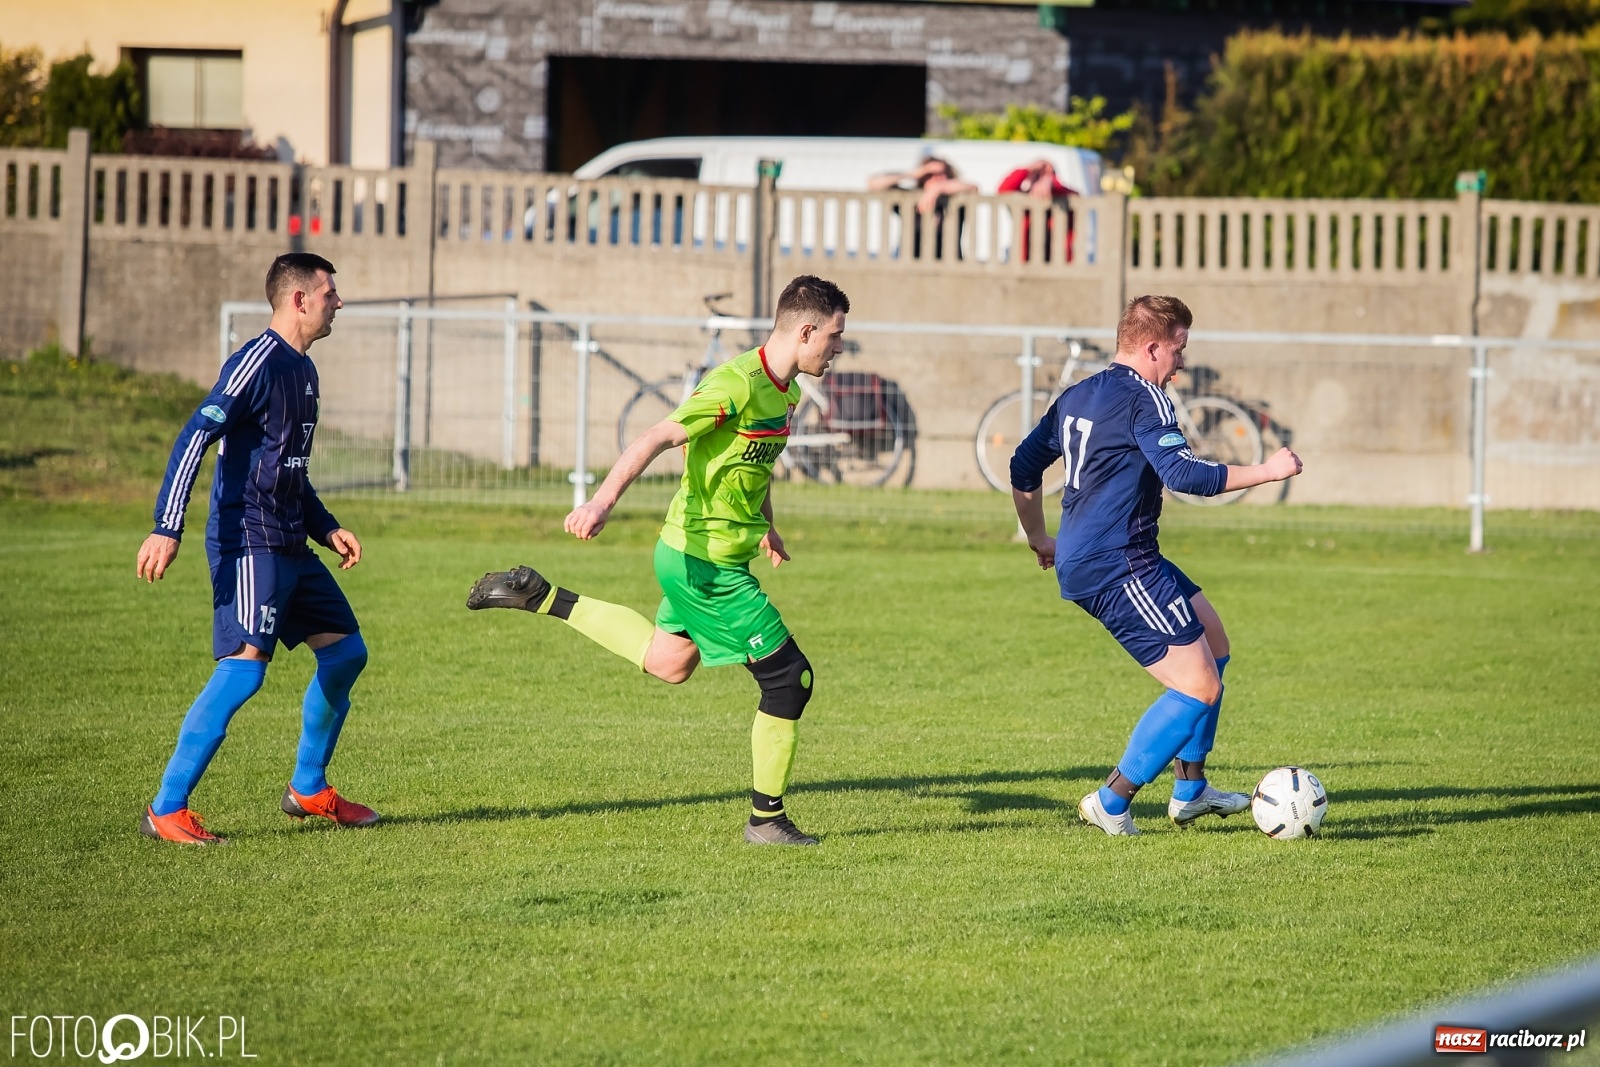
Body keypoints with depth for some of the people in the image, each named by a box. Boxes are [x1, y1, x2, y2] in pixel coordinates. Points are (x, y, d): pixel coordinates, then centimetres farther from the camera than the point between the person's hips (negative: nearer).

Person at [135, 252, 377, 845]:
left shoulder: (303, 371, 17)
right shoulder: (258, 363, -13)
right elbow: (195, 438, -20)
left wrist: (327, 528, 19)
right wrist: (166, 529, -27)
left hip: (291, 547, 10)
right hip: (248, 543, -10)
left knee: (345, 652, 13)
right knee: (244, 668, -18)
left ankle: (308, 790, 26)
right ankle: (166, 809, -14)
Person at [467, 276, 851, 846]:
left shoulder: (784, 389, 6)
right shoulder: (736, 386, -24)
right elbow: (655, 439, -30)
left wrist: (765, 525, 34)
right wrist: (602, 501, -41)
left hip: (691, 556, 10)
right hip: (707, 562, -10)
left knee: (667, 662, 28)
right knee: (789, 679, -5)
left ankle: (541, 598, 27)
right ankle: (767, 819, 7)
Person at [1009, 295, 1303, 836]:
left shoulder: (1077, 396, 15)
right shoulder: (1143, 398, -13)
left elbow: (1023, 466, 23)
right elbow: (1183, 474, -24)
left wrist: (1039, 539, 35)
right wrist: (1265, 471, -16)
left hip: (1081, 561, 11)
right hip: (1118, 569, -11)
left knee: (1213, 643, 21)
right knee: (1199, 689, -10)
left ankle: (1190, 791, 23)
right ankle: (1111, 803, -3)